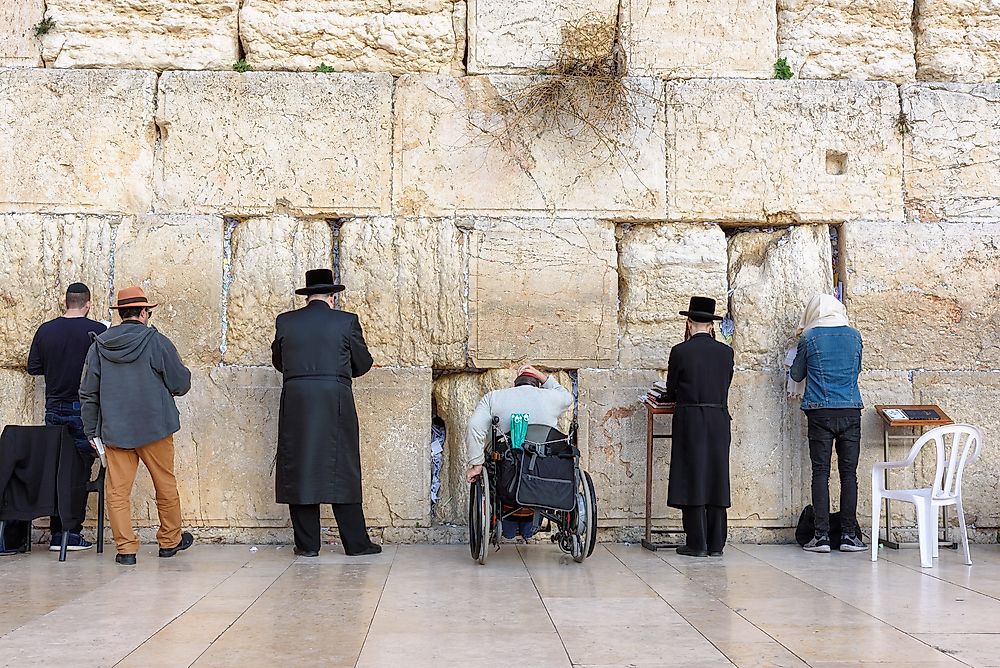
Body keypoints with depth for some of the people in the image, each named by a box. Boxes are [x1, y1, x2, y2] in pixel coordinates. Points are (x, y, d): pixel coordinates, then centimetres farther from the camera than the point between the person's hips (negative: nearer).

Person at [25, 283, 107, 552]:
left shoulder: (45, 330, 1)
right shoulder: (98, 331, -9)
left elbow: (33, 367, 7)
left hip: (54, 408, 3)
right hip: (85, 409, -3)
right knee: (80, 471, 2)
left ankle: (56, 533, 10)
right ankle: (71, 533, 0)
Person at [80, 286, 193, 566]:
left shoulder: (99, 345, 2)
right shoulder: (156, 342, -8)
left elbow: (88, 393, 6)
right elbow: (181, 383, -5)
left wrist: (91, 430, 14)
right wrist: (171, 387, 19)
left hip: (114, 430, 2)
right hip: (154, 427, -2)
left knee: (118, 490, 6)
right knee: (166, 485, 13)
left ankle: (126, 548, 4)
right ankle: (170, 540, 25)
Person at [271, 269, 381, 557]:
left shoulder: (285, 322, 5)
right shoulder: (346, 321, -1)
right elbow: (363, 364, 7)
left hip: (296, 403, 1)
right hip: (336, 404, -1)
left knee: (298, 470, 7)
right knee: (342, 471, 4)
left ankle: (307, 543, 8)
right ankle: (356, 542, 7)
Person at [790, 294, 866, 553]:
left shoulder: (809, 337, -2)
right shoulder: (854, 335, 5)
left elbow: (797, 374, 9)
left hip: (820, 412, -2)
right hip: (850, 411, 2)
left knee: (821, 473, 1)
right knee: (849, 473, 4)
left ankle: (821, 536, -2)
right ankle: (849, 535, 4)